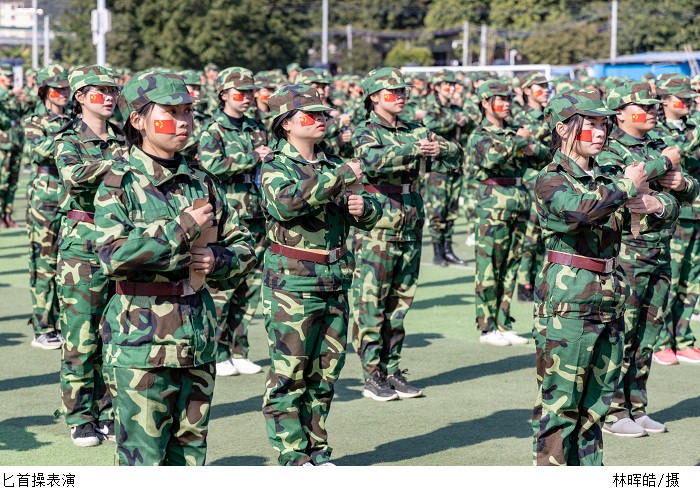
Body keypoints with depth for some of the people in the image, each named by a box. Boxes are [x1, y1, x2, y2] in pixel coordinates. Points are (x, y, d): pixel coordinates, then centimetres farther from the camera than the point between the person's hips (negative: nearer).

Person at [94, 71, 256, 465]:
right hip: (143, 341, -5)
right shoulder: (121, 182, -6)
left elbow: (245, 248, 15)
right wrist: (183, 228, -16)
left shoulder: (202, 183, 10)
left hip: (199, 336, 5)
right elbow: (113, 255, -19)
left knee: (190, 453, 12)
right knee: (144, 454, -2)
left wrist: (219, 260, -7)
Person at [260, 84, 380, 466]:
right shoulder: (276, 168, -5)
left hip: (335, 283, 6)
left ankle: (316, 449, 21)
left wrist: (363, 207, -9)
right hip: (292, 285, -6)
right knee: (289, 372, -3)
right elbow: (287, 202, -27)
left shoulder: (333, 166, 14)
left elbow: (370, 215, 15)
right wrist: (340, 178, -22)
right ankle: (292, 455, 4)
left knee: (326, 370, 11)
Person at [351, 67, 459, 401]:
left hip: (410, 228, 6)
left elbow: (455, 152, 3)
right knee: (370, 303, -2)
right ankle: (373, 377, 3)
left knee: (400, 302, 11)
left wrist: (440, 148, -20)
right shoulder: (365, 132, -5)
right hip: (376, 228, -6)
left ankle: (392, 370, 19)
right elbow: (372, 161, -26)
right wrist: (413, 149, -37)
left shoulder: (414, 132, 11)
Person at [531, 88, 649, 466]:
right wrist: (626, 186, -17)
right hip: (566, 306, -7)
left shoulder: (605, 177, 13)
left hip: (609, 303, 7)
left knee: (596, 402, 13)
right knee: (559, 402, -2)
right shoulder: (551, 180, -7)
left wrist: (652, 203, 0)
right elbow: (578, 209, -29)